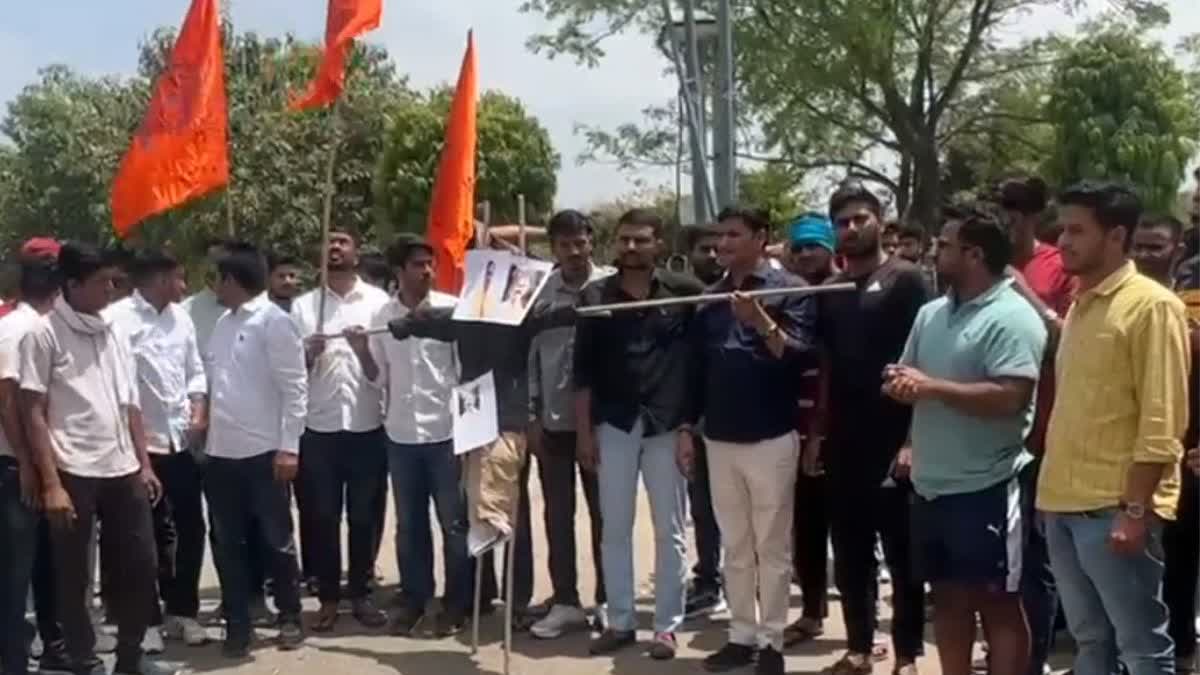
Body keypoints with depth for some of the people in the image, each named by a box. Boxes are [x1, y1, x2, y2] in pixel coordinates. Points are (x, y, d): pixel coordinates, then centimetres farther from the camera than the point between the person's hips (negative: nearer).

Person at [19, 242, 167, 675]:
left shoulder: (112, 333, 12)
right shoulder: (44, 334, -5)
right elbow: (33, 412, -8)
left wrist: (144, 464, 10)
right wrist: (51, 483, -13)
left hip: (122, 470, 6)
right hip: (74, 473, -5)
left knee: (140, 564, 9)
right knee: (74, 577, 5)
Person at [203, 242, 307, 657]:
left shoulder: (274, 321, -8)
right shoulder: (223, 323, 14)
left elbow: (294, 386, -11)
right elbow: (216, 383, 17)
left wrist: (288, 446, -15)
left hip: (262, 452, -7)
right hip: (220, 453, 7)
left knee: (275, 540, 5)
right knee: (227, 544, 9)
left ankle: (289, 618, 20)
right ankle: (237, 624, 19)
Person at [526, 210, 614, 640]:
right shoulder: (541, 292, 4)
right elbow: (530, 356, 6)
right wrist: (531, 416, 3)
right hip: (553, 420, 3)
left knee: (603, 512, 8)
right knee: (557, 514, 8)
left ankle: (606, 601, 19)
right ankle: (565, 602, 19)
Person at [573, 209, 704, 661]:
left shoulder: (684, 292, -1)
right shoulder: (596, 295, 3)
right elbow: (583, 369, 3)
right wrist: (583, 430, 0)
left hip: (667, 425, -1)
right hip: (614, 425, 2)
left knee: (669, 531, 6)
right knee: (615, 529, 8)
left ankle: (667, 625, 15)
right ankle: (619, 621, 19)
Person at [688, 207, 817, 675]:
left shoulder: (789, 289, -4)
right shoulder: (710, 297, 11)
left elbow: (798, 357, -13)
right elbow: (697, 367, 14)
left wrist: (760, 320, -26)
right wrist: (687, 428, 11)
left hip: (771, 438, -5)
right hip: (720, 438, 5)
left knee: (772, 547, 3)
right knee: (735, 547, 11)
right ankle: (741, 635, 20)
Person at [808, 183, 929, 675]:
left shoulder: (905, 280, -4)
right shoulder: (829, 291, 12)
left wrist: (914, 437, -15)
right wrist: (816, 434, 9)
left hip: (891, 440, -5)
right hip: (842, 442, 6)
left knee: (902, 554, 3)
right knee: (849, 555, 12)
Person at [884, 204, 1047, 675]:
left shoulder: (1012, 318, -13)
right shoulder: (931, 313, 11)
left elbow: (1009, 398, -24)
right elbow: (906, 380, 16)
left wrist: (931, 386, -20)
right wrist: (899, 383, -9)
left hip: (986, 488, -8)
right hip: (931, 484, 8)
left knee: (998, 603, 4)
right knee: (948, 597, 16)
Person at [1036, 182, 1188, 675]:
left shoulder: (1152, 306, -8)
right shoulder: (1080, 306, 15)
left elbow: (1161, 422, -13)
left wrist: (1136, 510, -17)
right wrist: (1049, 489, 13)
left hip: (1114, 508, -7)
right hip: (1063, 506, 7)